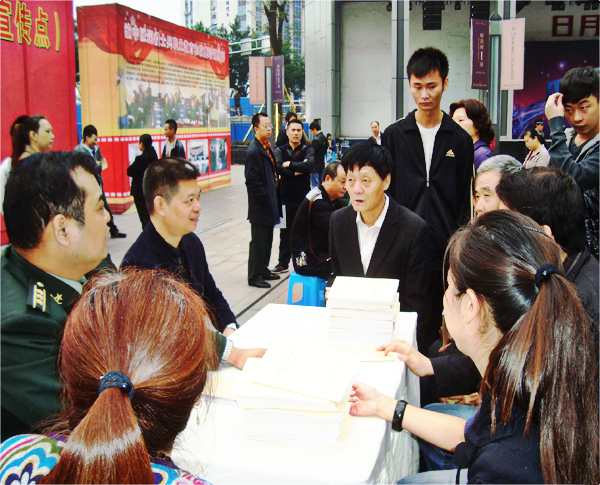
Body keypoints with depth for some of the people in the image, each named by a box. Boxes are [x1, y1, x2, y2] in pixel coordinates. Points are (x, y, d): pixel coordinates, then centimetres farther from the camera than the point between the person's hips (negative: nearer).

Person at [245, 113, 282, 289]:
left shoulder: (266, 147, 13)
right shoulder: (253, 151, -17)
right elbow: (252, 180, -21)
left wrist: (274, 199, 14)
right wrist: (265, 198, -18)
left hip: (269, 205, 9)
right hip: (260, 207, -9)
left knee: (267, 240, 18)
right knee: (258, 241, 0)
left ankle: (263, 270, 31)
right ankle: (254, 276, 10)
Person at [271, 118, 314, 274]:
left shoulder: (308, 150, 2)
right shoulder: (280, 151, 5)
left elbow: (309, 166, -19)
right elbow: (278, 169, -13)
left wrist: (289, 164, -12)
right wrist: (297, 170, -14)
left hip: (304, 197, -1)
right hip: (286, 197, 2)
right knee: (285, 232, 9)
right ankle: (283, 263, 19)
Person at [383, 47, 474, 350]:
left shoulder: (460, 140, 6)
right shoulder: (394, 135, 6)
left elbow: (465, 203, 6)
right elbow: (385, 193, 8)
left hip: (444, 249, 0)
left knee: (440, 323, 6)